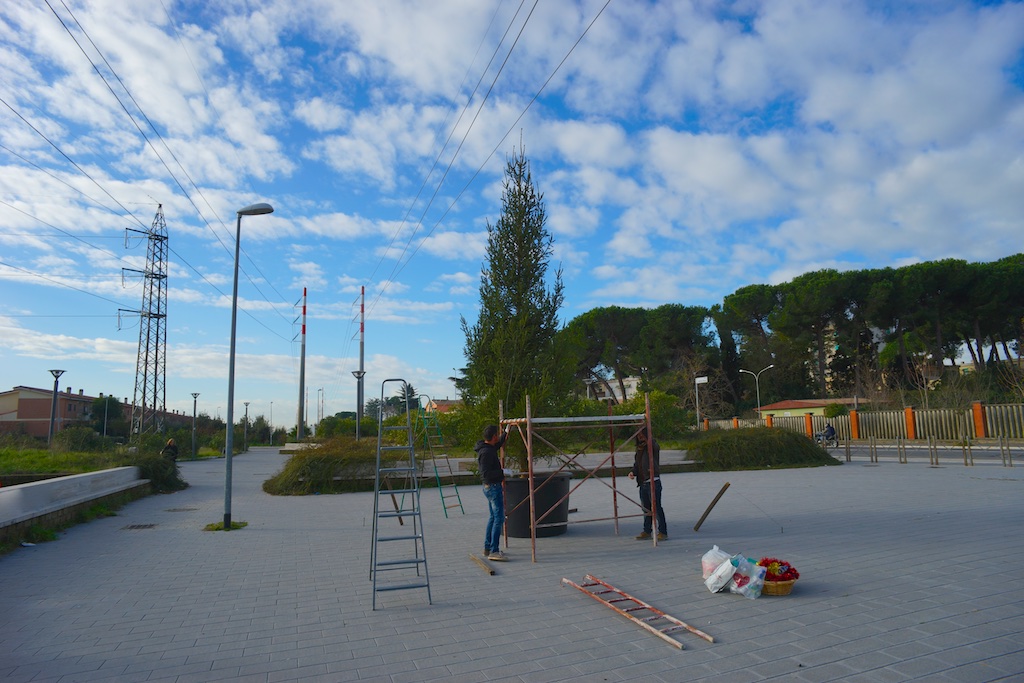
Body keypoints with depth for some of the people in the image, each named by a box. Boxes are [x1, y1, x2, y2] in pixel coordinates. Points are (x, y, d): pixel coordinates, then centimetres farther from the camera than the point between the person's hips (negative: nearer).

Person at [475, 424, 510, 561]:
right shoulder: (486, 452, -22)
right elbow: (486, 473, -27)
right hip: (493, 487, -11)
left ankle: (487, 548, 24)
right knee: (499, 518, -8)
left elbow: (497, 445, 32)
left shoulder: (488, 448, 8)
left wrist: (505, 433, 30)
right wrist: (503, 472, -23)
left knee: (493, 517, 17)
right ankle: (494, 551, -7)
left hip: (490, 487, 11)